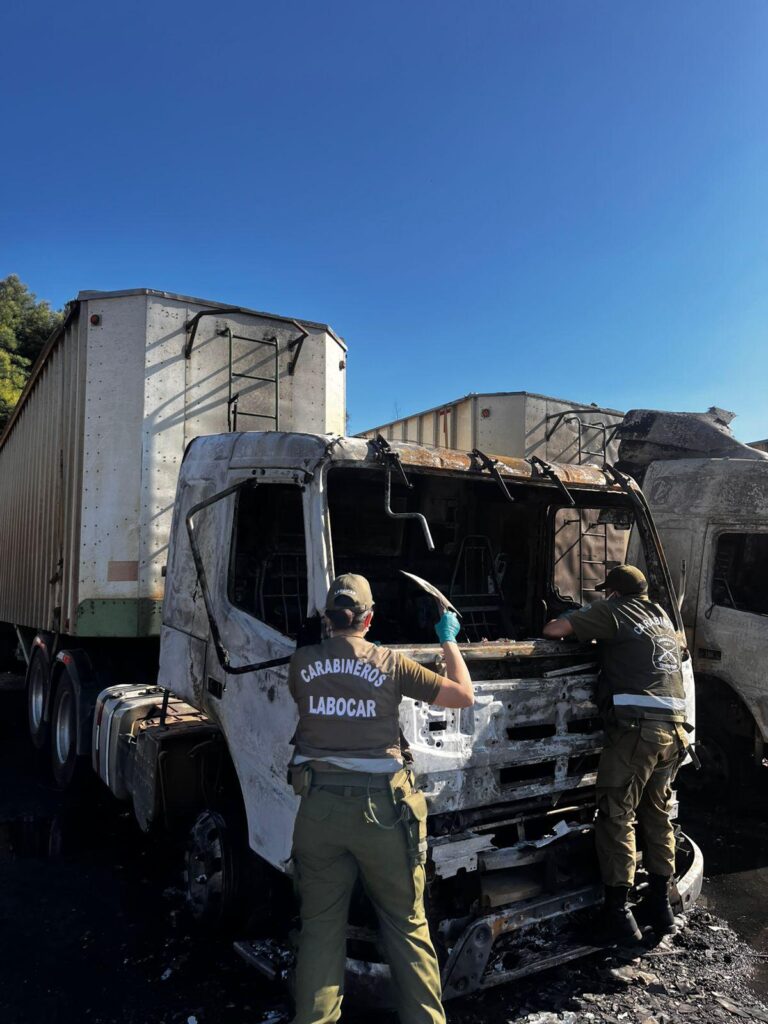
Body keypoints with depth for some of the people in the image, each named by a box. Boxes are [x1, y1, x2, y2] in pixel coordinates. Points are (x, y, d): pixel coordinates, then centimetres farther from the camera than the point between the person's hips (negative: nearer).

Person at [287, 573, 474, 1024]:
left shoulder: (302, 662, 0)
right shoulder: (391, 663, -7)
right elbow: (464, 695, -2)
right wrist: (449, 640, 11)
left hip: (319, 808, 2)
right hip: (381, 809, -1)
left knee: (321, 927, 15)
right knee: (407, 925, 15)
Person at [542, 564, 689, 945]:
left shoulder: (615, 612, -1)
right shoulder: (661, 615, 21)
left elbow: (553, 630, -3)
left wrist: (575, 625, 18)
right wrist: (597, 630, 32)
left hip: (636, 729, -7)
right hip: (674, 729, 8)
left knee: (616, 817, 1)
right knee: (657, 814, 19)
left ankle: (620, 912, 2)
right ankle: (661, 904, 26)